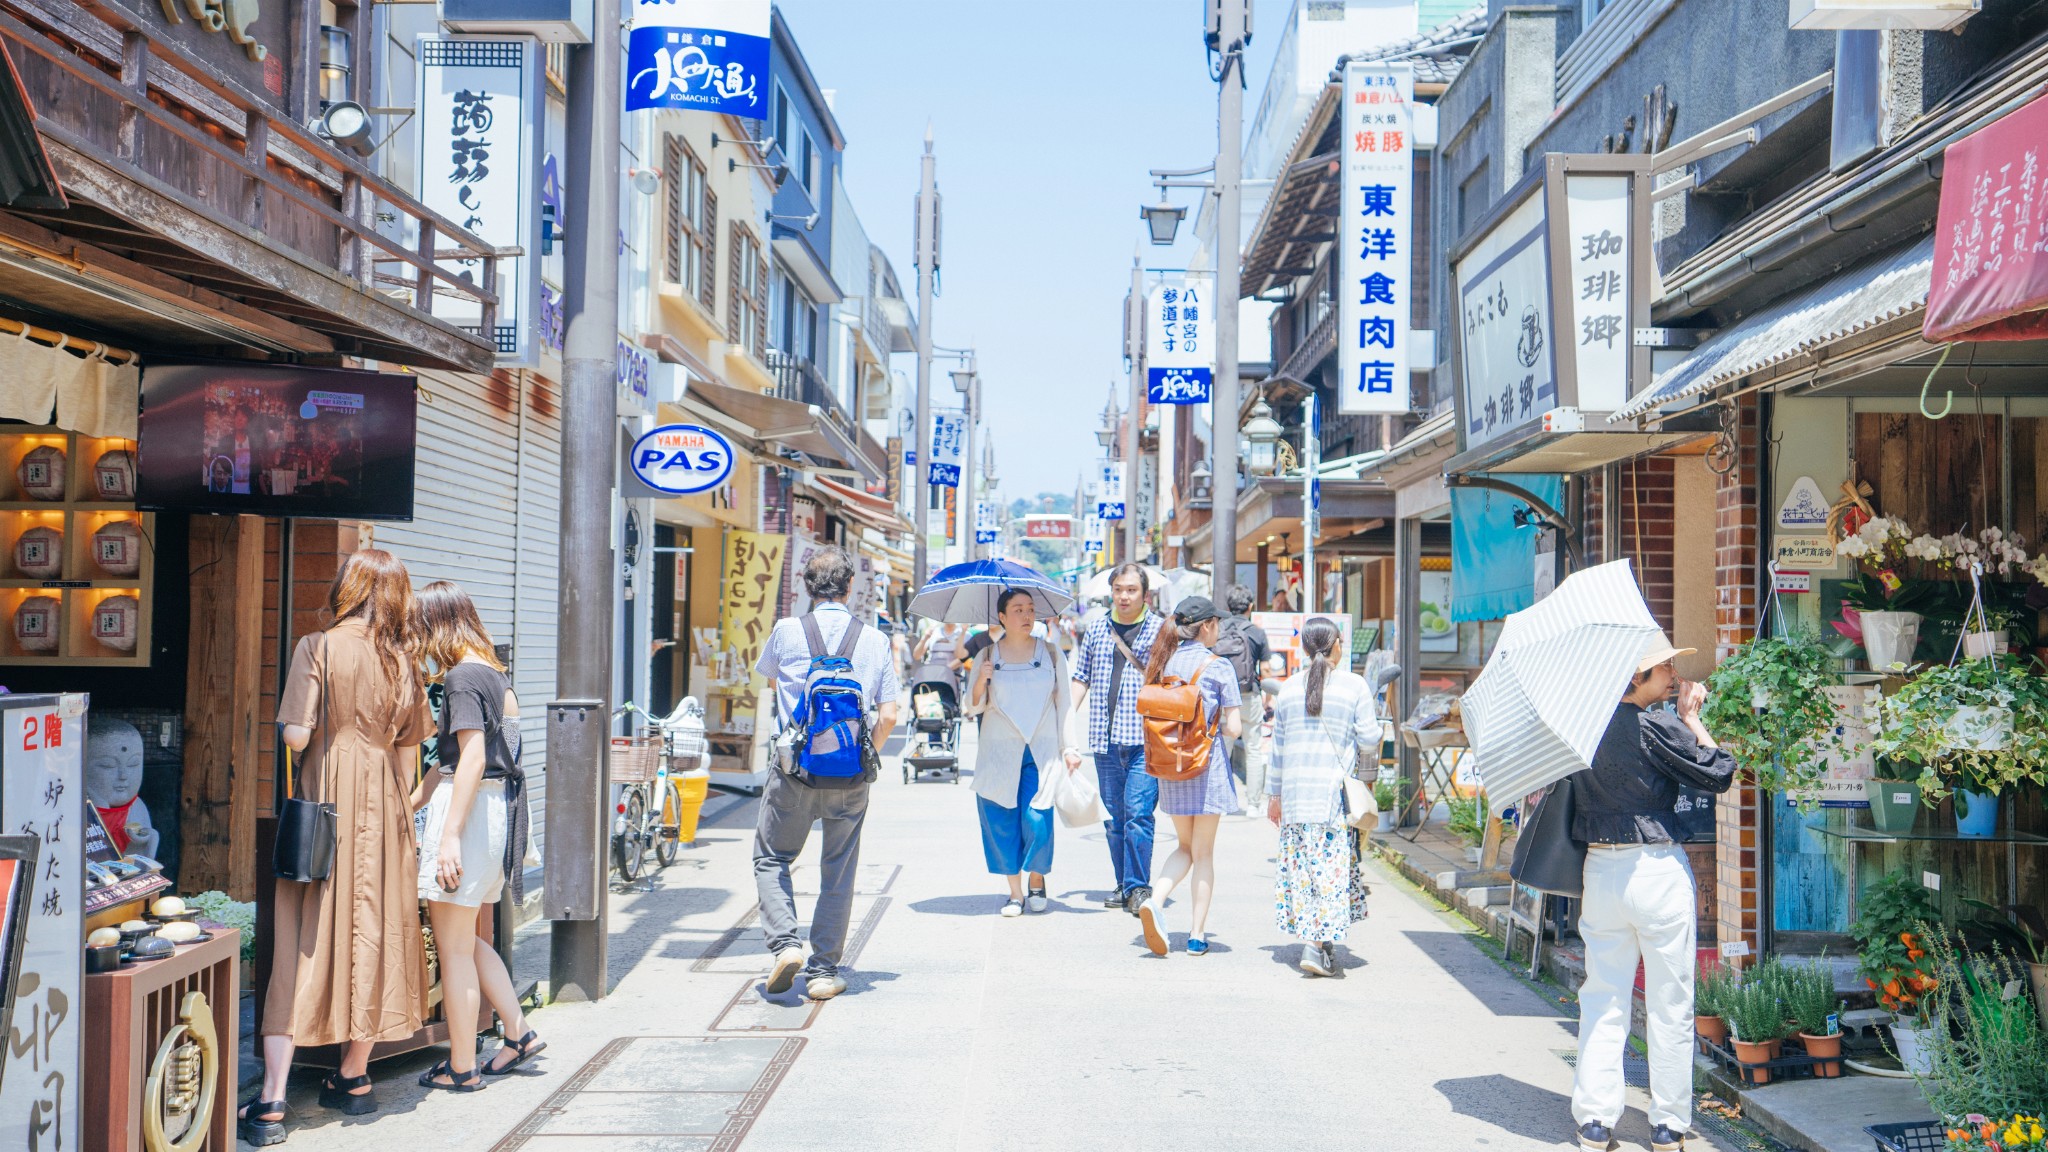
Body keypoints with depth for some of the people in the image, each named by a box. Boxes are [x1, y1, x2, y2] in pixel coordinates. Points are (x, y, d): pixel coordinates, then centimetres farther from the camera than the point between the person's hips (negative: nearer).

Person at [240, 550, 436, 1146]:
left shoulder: (318, 648, -8)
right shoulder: (400, 659, 4)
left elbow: (296, 736, -14)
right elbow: (408, 748, 7)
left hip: (323, 802, -4)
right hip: (382, 807, 4)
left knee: (300, 938, -2)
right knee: (372, 928, 12)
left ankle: (272, 1099, -6)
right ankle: (354, 1078, 24)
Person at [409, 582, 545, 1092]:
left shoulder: (462, 676, -13)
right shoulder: (494, 673, 15)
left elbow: (472, 758, -21)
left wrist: (450, 835, -23)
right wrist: (407, 806, 27)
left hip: (470, 809, -9)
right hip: (498, 811, 9)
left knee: (453, 949, 1)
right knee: (471, 941, 20)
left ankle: (461, 1068, 9)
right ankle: (519, 1033, 23)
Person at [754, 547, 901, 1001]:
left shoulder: (787, 631, -2)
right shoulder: (873, 640, 1)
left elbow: (767, 676, 19)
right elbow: (887, 717, 0)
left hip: (794, 771, -1)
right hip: (851, 776, 1)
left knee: (771, 859, 14)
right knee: (838, 872, 11)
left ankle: (784, 943, -4)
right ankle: (824, 971, 12)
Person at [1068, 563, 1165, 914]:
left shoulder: (1159, 630, 2)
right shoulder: (1096, 628, 11)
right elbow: (1081, 678, 16)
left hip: (1145, 739, -4)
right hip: (1104, 738, 4)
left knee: (1138, 812, -12)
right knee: (1114, 815, 9)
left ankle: (1138, 887, -6)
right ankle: (1124, 884, 19)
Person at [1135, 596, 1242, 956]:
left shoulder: (1162, 661, 4)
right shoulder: (1218, 666, -10)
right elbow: (1235, 728, -11)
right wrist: (1218, 727, 9)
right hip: (1207, 766, -4)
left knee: (1185, 847, 18)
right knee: (1203, 853, 8)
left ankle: (1155, 901, -6)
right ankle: (1198, 934, 10)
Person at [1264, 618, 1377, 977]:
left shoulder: (1289, 688, 9)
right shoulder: (1354, 685, -3)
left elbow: (1278, 746, 12)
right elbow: (1369, 740, -3)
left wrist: (1274, 795, 19)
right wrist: (1370, 757, 20)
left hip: (1294, 791, 4)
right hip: (1335, 790, -4)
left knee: (1301, 866, 10)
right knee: (1332, 866, -2)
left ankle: (1323, 947, 15)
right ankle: (1316, 947, -11)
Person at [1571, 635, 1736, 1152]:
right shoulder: (1656, 726, -15)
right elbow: (1719, 773, -9)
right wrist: (1692, 717, 2)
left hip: (1601, 870, 5)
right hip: (1657, 872, -5)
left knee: (1603, 1002, 12)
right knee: (1670, 1006, 6)